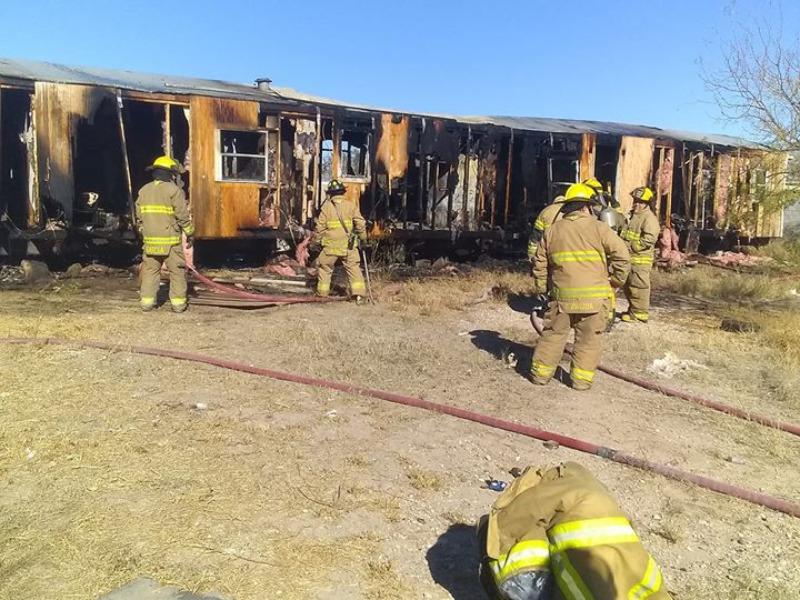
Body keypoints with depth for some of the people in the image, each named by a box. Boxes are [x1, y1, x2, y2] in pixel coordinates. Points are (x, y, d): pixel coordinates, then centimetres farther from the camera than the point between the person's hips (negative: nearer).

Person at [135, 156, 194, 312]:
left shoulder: (144, 190, 10)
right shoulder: (174, 190, -8)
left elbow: (139, 216, 14)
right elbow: (183, 216, -9)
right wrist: (190, 234, 2)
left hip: (150, 240, 5)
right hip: (171, 241, -5)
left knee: (150, 270, 12)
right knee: (177, 271, 4)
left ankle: (147, 301, 13)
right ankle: (178, 302, 5)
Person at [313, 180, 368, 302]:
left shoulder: (326, 207, -1)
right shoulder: (351, 206, 1)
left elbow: (320, 227, 1)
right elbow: (360, 224, 2)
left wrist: (316, 241, 12)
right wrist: (363, 238, 16)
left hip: (331, 246, -1)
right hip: (348, 246, 1)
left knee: (324, 268, 14)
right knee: (353, 268, 6)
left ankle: (322, 294, 19)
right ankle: (358, 294, -3)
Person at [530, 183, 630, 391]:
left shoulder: (553, 230, 7)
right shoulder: (598, 228, -3)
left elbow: (540, 264, 11)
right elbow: (621, 254, -6)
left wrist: (541, 289, 22)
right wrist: (617, 280, 8)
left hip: (562, 295, 3)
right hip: (593, 296, -2)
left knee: (553, 334, 14)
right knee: (588, 339, 9)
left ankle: (540, 373, 20)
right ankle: (581, 379, 13)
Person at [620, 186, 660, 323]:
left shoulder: (649, 218, -12)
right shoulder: (634, 216, 19)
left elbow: (649, 239, -22)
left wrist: (631, 246, -19)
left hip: (640, 260, -10)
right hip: (630, 258, 10)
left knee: (638, 286, -5)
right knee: (628, 286, 17)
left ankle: (640, 314, 2)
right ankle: (633, 310, 29)